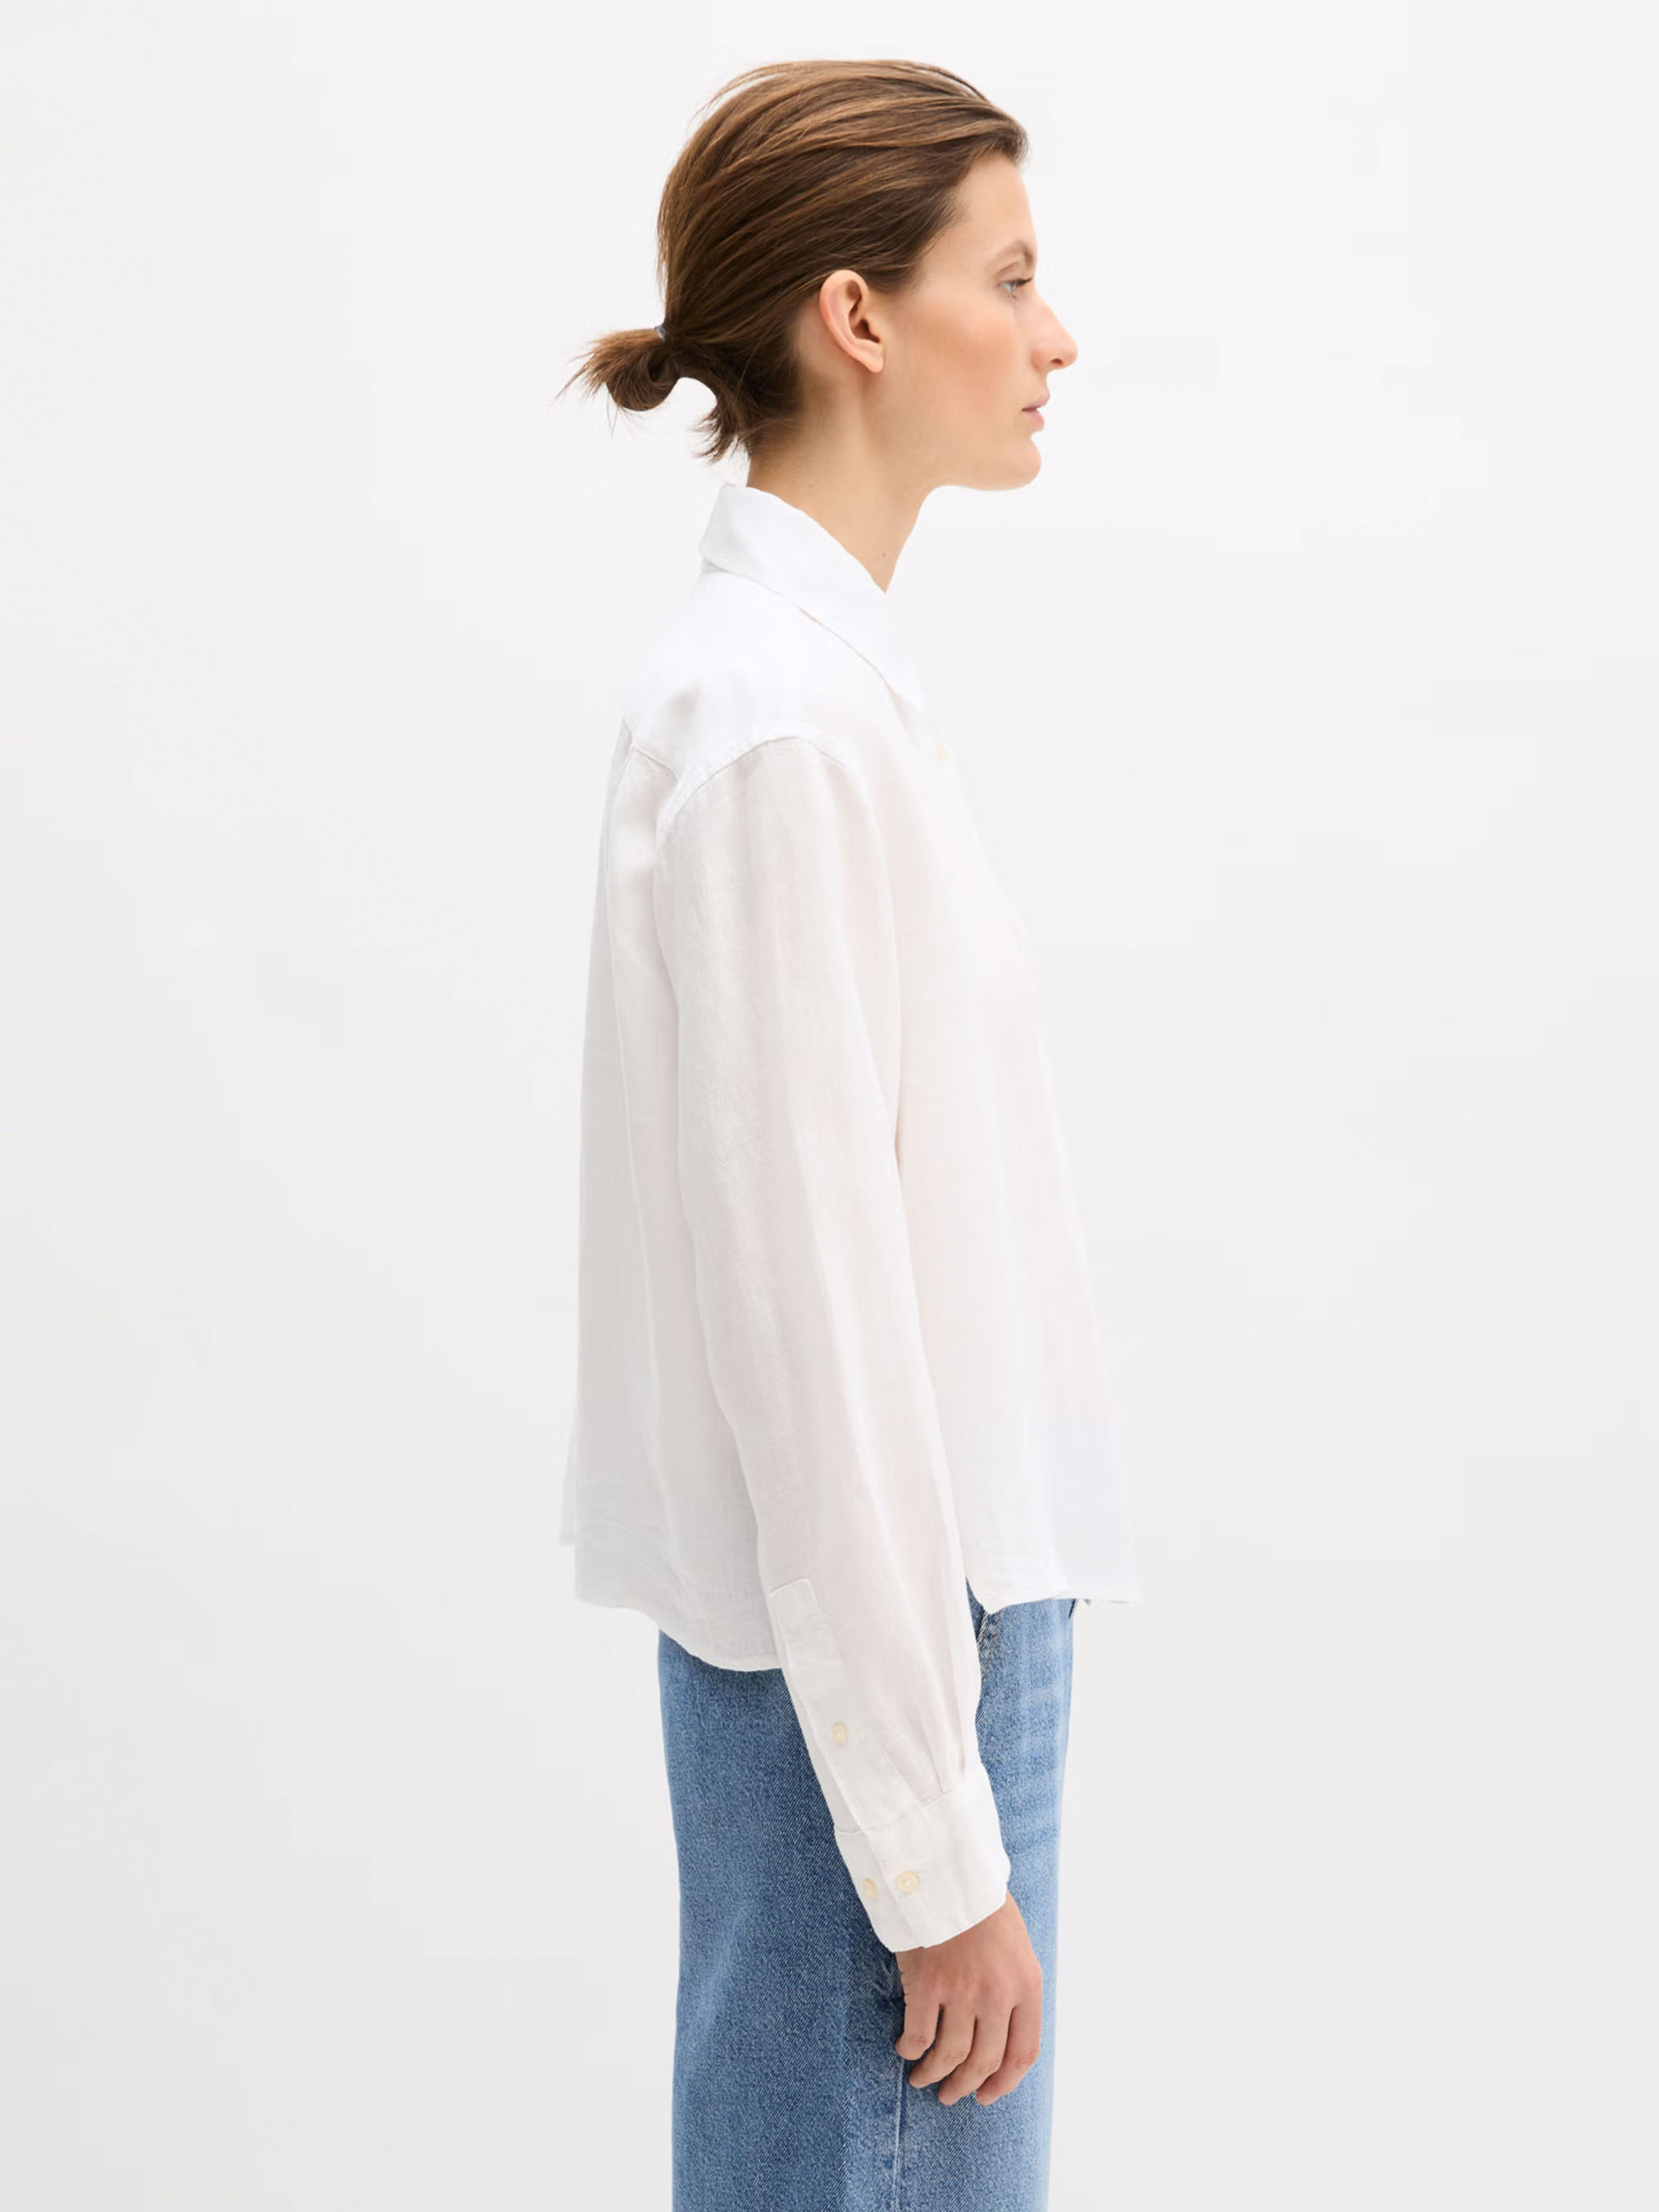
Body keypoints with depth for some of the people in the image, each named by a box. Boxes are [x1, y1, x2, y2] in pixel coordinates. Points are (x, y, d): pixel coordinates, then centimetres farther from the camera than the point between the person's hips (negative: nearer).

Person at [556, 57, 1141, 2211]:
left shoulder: (815, 664, 11)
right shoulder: (784, 715, -19)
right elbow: (808, 1303, -21)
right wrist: (941, 1851, -18)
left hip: (917, 1594, 9)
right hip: (862, 1635, -9)